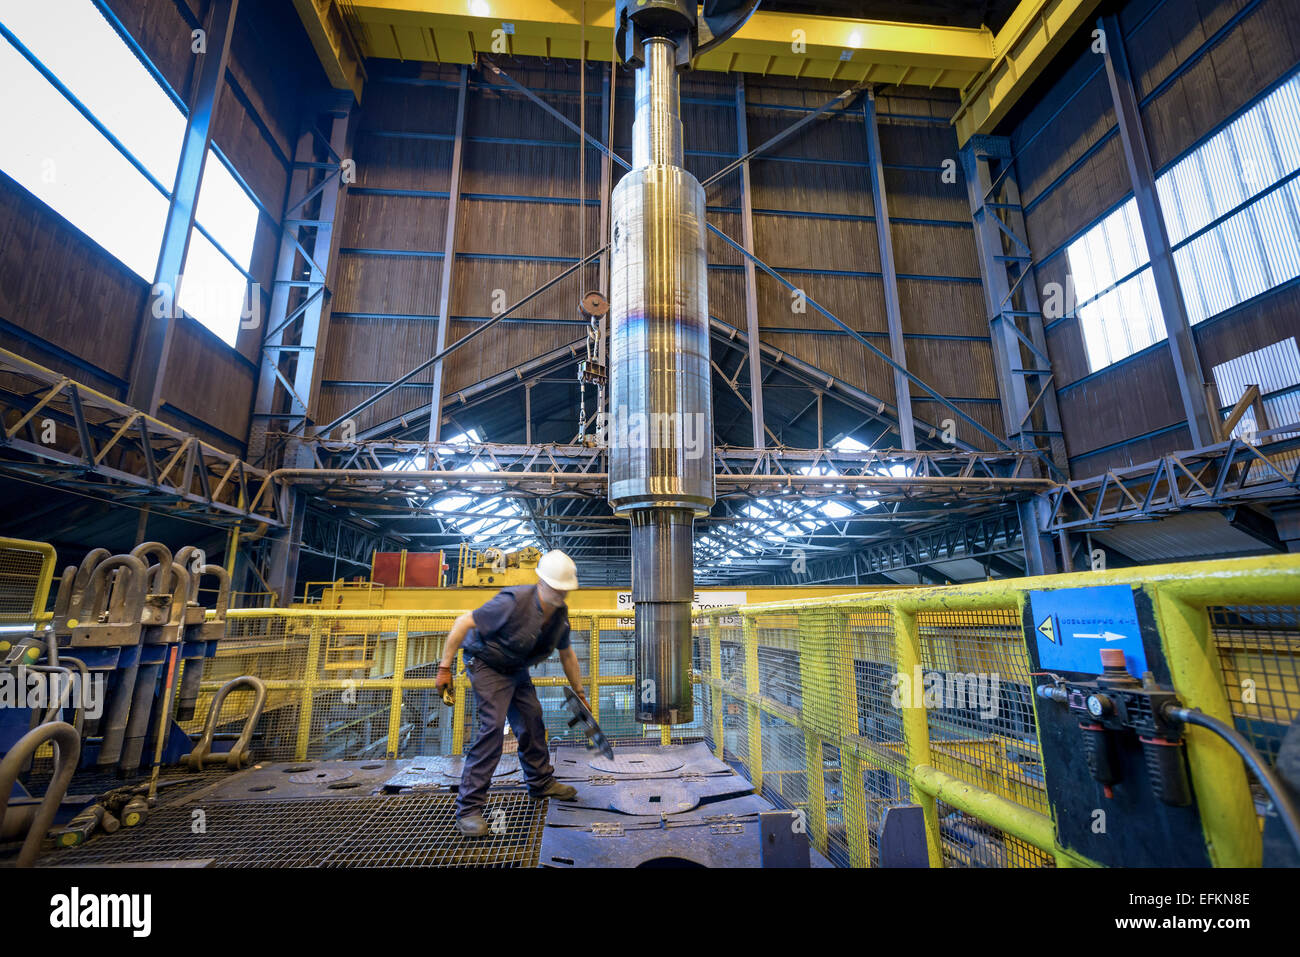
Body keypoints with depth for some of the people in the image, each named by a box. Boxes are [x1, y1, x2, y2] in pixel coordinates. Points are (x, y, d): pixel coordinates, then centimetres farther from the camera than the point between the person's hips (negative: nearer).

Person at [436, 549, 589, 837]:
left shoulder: (560, 614, -9)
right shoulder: (513, 603, -33)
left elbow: (567, 655, 7)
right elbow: (463, 622, -27)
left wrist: (579, 693, 13)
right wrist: (445, 667, -26)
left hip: (517, 670, 7)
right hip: (487, 665, -7)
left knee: (533, 723, 11)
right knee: (493, 727, -17)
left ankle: (541, 782, 32)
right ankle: (468, 808, -5)